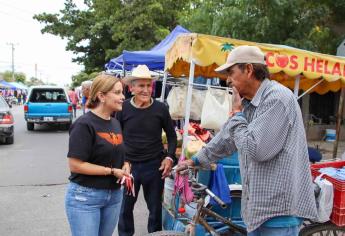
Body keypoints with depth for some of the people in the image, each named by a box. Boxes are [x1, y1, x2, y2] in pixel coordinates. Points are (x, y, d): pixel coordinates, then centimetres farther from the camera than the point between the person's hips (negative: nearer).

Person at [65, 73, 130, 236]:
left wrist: (125, 166, -2)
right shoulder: (84, 124, -15)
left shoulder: (115, 123, 7)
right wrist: (112, 171, -19)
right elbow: (75, 165, -20)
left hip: (114, 195, 7)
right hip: (85, 196, -7)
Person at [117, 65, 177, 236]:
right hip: (128, 165, 0)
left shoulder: (161, 108, -5)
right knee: (125, 208, 12)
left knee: (155, 207, 14)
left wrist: (169, 157, -6)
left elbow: (172, 136, 6)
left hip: (154, 165, 0)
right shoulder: (123, 108, -5)